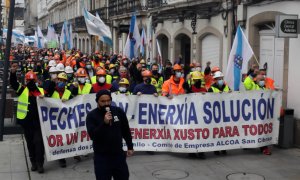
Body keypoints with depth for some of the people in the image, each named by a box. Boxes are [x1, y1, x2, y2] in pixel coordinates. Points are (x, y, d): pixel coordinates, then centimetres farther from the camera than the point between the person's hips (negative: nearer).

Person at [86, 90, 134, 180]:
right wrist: (104, 123, -28)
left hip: (119, 154, 3)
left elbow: (126, 131, 11)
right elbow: (92, 135, -19)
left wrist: (130, 147, 13)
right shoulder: (92, 115, -7)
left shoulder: (118, 111, 1)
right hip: (101, 156, -3)